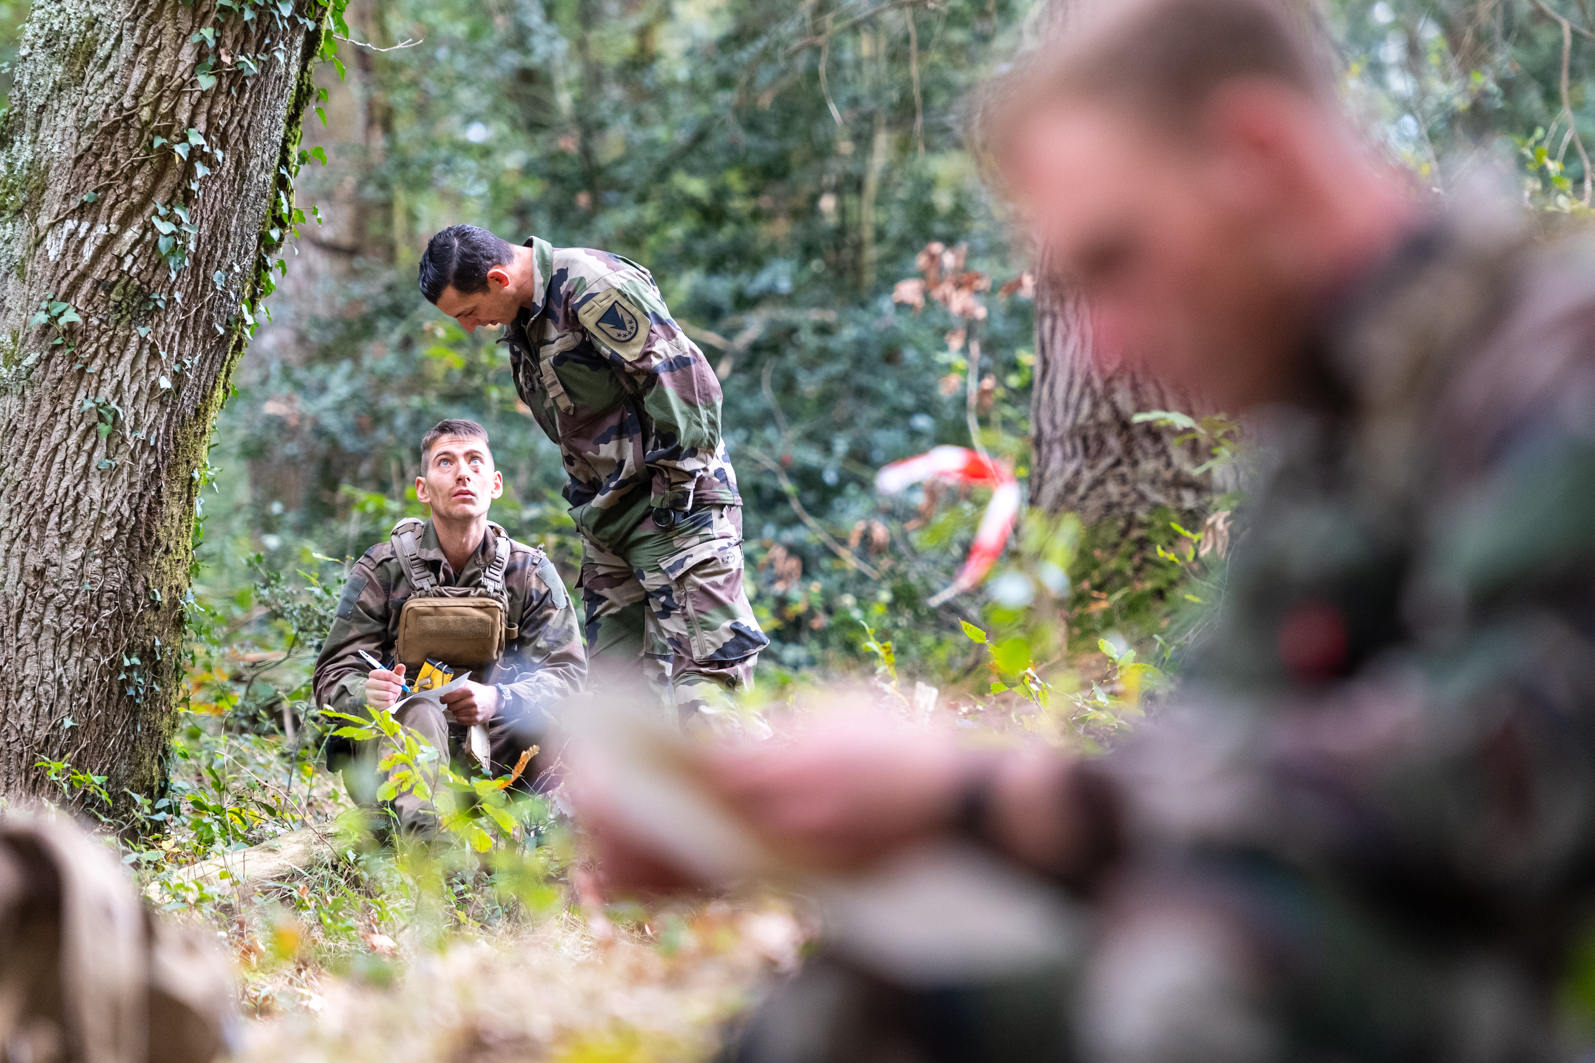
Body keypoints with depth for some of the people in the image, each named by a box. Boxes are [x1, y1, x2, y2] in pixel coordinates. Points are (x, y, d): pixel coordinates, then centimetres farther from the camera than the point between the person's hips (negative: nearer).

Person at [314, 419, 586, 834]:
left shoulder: (531, 573, 6)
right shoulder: (382, 570, 2)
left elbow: (567, 673, -3)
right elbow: (333, 678, -1)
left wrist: (498, 699, -24)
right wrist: (367, 693, -28)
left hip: (488, 754, 2)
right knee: (416, 709, -37)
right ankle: (421, 831, -62)